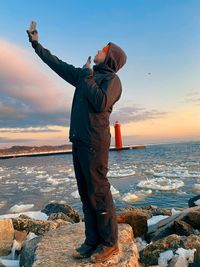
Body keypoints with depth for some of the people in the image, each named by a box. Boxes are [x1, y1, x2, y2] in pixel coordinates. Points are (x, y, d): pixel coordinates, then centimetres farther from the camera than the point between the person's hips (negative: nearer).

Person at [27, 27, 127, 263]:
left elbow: (101, 103, -18)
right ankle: (92, 241, 18)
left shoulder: (112, 79, 1)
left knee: (98, 192, -5)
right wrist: (36, 44, 37)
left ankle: (109, 243, 10)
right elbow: (58, 65, 30)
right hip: (78, 140, 8)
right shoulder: (85, 75, 23)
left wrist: (88, 76, -5)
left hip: (95, 142, -8)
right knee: (86, 193, 8)